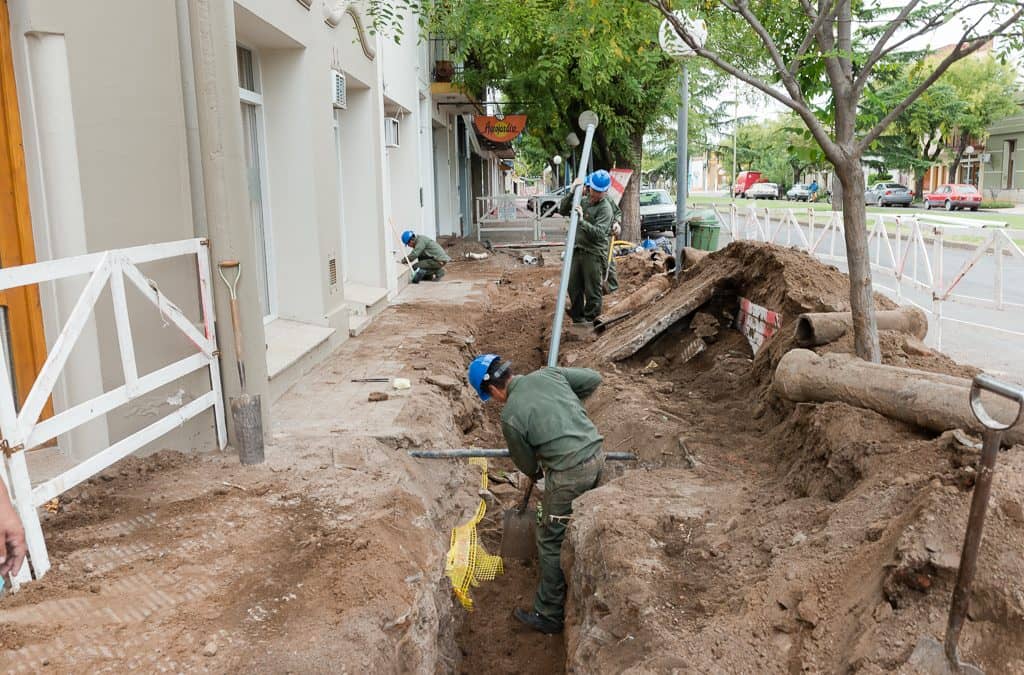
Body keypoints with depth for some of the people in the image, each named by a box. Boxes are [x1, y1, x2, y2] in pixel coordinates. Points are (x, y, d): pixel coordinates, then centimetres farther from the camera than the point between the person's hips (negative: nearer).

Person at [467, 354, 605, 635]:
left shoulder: (510, 416, -8)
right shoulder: (547, 374, 5)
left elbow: (527, 465, 5)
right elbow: (593, 378, 14)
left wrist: (536, 473, 28)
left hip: (569, 474, -7)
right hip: (596, 455, 7)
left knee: (552, 543, 8)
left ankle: (549, 616, 18)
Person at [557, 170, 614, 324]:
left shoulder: (605, 208, -11)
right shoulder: (583, 201, 12)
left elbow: (598, 233, -20)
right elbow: (562, 210, 7)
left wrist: (582, 221, -29)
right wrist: (572, 192, -4)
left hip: (594, 254, -7)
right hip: (578, 250, 7)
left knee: (592, 291, -1)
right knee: (573, 287, 12)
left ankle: (591, 321, 8)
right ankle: (577, 317, 25)